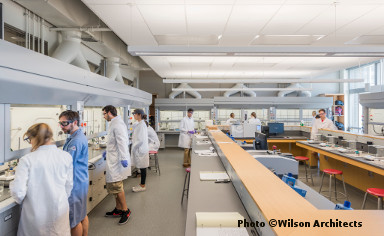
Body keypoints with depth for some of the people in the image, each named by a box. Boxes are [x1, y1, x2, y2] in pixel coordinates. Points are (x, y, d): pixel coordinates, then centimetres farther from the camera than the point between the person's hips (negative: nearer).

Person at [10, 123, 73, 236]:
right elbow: (69, 186, 2)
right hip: (59, 212, 2)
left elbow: (18, 192, -13)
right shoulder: (66, 157, -9)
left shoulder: (27, 160, -16)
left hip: (35, 214, -2)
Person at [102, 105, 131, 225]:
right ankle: (118, 209, 29)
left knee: (116, 186, -3)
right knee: (116, 186, 17)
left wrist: (123, 158, -28)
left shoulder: (117, 124, -17)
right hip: (114, 160, 10)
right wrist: (108, 151, 30)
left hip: (117, 161, -10)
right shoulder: (114, 123, 15)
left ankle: (125, 210, 12)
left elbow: (122, 142, -24)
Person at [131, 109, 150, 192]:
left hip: (141, 149, -9)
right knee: (141, 168, 17)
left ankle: (142, 186, 15)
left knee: (142, 168, 3)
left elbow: (141, 140, -21)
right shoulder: (138, 124, 12)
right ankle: (141, 184, 28)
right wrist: (134, 147, 14)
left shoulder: (141, 125, -19)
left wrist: (133, 147, -13)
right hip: (138, 149, 9)